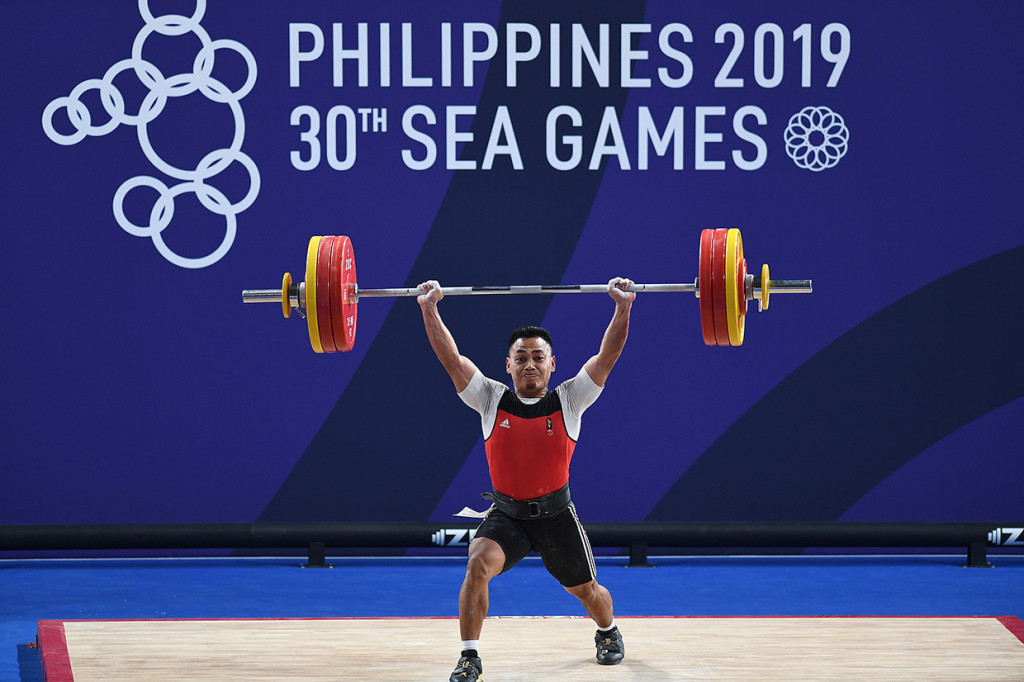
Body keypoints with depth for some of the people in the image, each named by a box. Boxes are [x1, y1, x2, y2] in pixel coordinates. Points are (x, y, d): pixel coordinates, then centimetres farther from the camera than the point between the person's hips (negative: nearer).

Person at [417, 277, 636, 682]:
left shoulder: (569, 402, -7)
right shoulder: (492, 401, -6)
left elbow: (607, 357, -14)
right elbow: (451, 358, -11)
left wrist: (623, 307, -24)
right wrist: (429, 308, -19)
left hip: (556, 514, 1)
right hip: (506, 514, -1)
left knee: (585, 589, 15)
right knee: (478, 564, -28)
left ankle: (608, 633, 50)